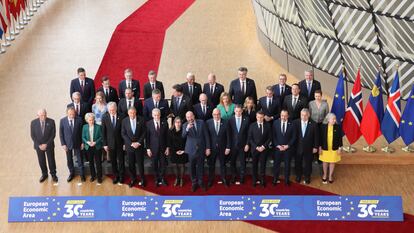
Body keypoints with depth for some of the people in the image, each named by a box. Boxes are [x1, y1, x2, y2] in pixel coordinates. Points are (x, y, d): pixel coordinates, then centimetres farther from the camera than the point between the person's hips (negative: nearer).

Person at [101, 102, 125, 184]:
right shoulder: (105, 118, -6)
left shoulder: (121, 117, -10)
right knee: (113, 161, 11)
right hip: (110, 143, 1)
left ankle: (121, 176, 28)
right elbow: (103, 132, -1)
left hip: (120, 143, -1)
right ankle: (115, 176, 28)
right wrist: (104, 144, -2)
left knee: (121, 161, 10)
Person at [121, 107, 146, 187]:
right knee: (131, 164, 8)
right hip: (129, 146, 1)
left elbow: (144, 133, -3)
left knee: (140, 163, 7)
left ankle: (142, 179, 23)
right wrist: (131, 143, -12)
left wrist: (138, 143, -11)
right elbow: (123, 134, -4)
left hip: (139, 145, -1)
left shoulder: (141, 120, -7)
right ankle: (133, 179, 24)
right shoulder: (124, 121, -5)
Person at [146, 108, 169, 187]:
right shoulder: (148, 124, -7)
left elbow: (167, 136, 0)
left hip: (163, 148, 1)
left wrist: (167, 147, -2)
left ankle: (162, 179, 27)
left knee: (163, 164, 10)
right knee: (155, 165, 10)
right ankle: (157, 179, 25)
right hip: (153, 148, -1)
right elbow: (147, 137, -4)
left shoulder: (164, 123, -4)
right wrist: (148, 148, -7)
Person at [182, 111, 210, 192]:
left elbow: (206, 135, 0)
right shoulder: (185, 125, -5)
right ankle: (194, 183, 25)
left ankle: (200, 182, 29)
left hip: (201, 148, 1)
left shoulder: (201, 122, -3)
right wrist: (187, 129, -43)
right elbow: (183, 136, -23)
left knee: (200, 166, 12)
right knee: (192, 167, 9)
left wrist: (208, 148, -3)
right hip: (191, 149, -1)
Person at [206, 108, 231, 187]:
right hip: (212, 148, 0)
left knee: (223, 164, 16)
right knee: (211, 165, 13)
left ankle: (224, 179, 31)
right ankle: (210, 180, 28)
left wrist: (228, 147, -5)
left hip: (222, 148, 0)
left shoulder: (225, 123, -7)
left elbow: (228, 136, -4)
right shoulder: (208, 122, -8)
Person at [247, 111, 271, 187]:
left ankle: (262, 181, 12)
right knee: (254, 166, 8)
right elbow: (249, 138, -2)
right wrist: (256, 147, -11)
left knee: (263, 165, 1)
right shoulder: (252, 126, -1)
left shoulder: (267, 126, 1)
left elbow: (269, 138, 1)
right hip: (254, 149, 0)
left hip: (263, 149, 0)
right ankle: (254, 180, 18)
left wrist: (263, 146, -10)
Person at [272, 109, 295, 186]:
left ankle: (287, 180, 24)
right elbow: (273, 136, -2)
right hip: (277, 147, 1)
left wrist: (287, 145, -11)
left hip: (288, 148, 0)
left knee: (287, 164, 10)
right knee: (276, 164, 10)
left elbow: (293, 137, -3)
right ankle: (275, 179, 23)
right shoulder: (275, 123, -4)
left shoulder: (291, 124, -7)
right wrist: (277, 145, -11)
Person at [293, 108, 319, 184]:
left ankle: (307, 178, 30)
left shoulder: (313, 124, -10)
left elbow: (316, 137, -4)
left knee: (307, 163, 12)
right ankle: (298, 176, 35)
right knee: (298, 163, 15)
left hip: (308, 148, -1)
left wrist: (315, 147, -3)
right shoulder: (296, 122, -8)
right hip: (298, 147, 1)